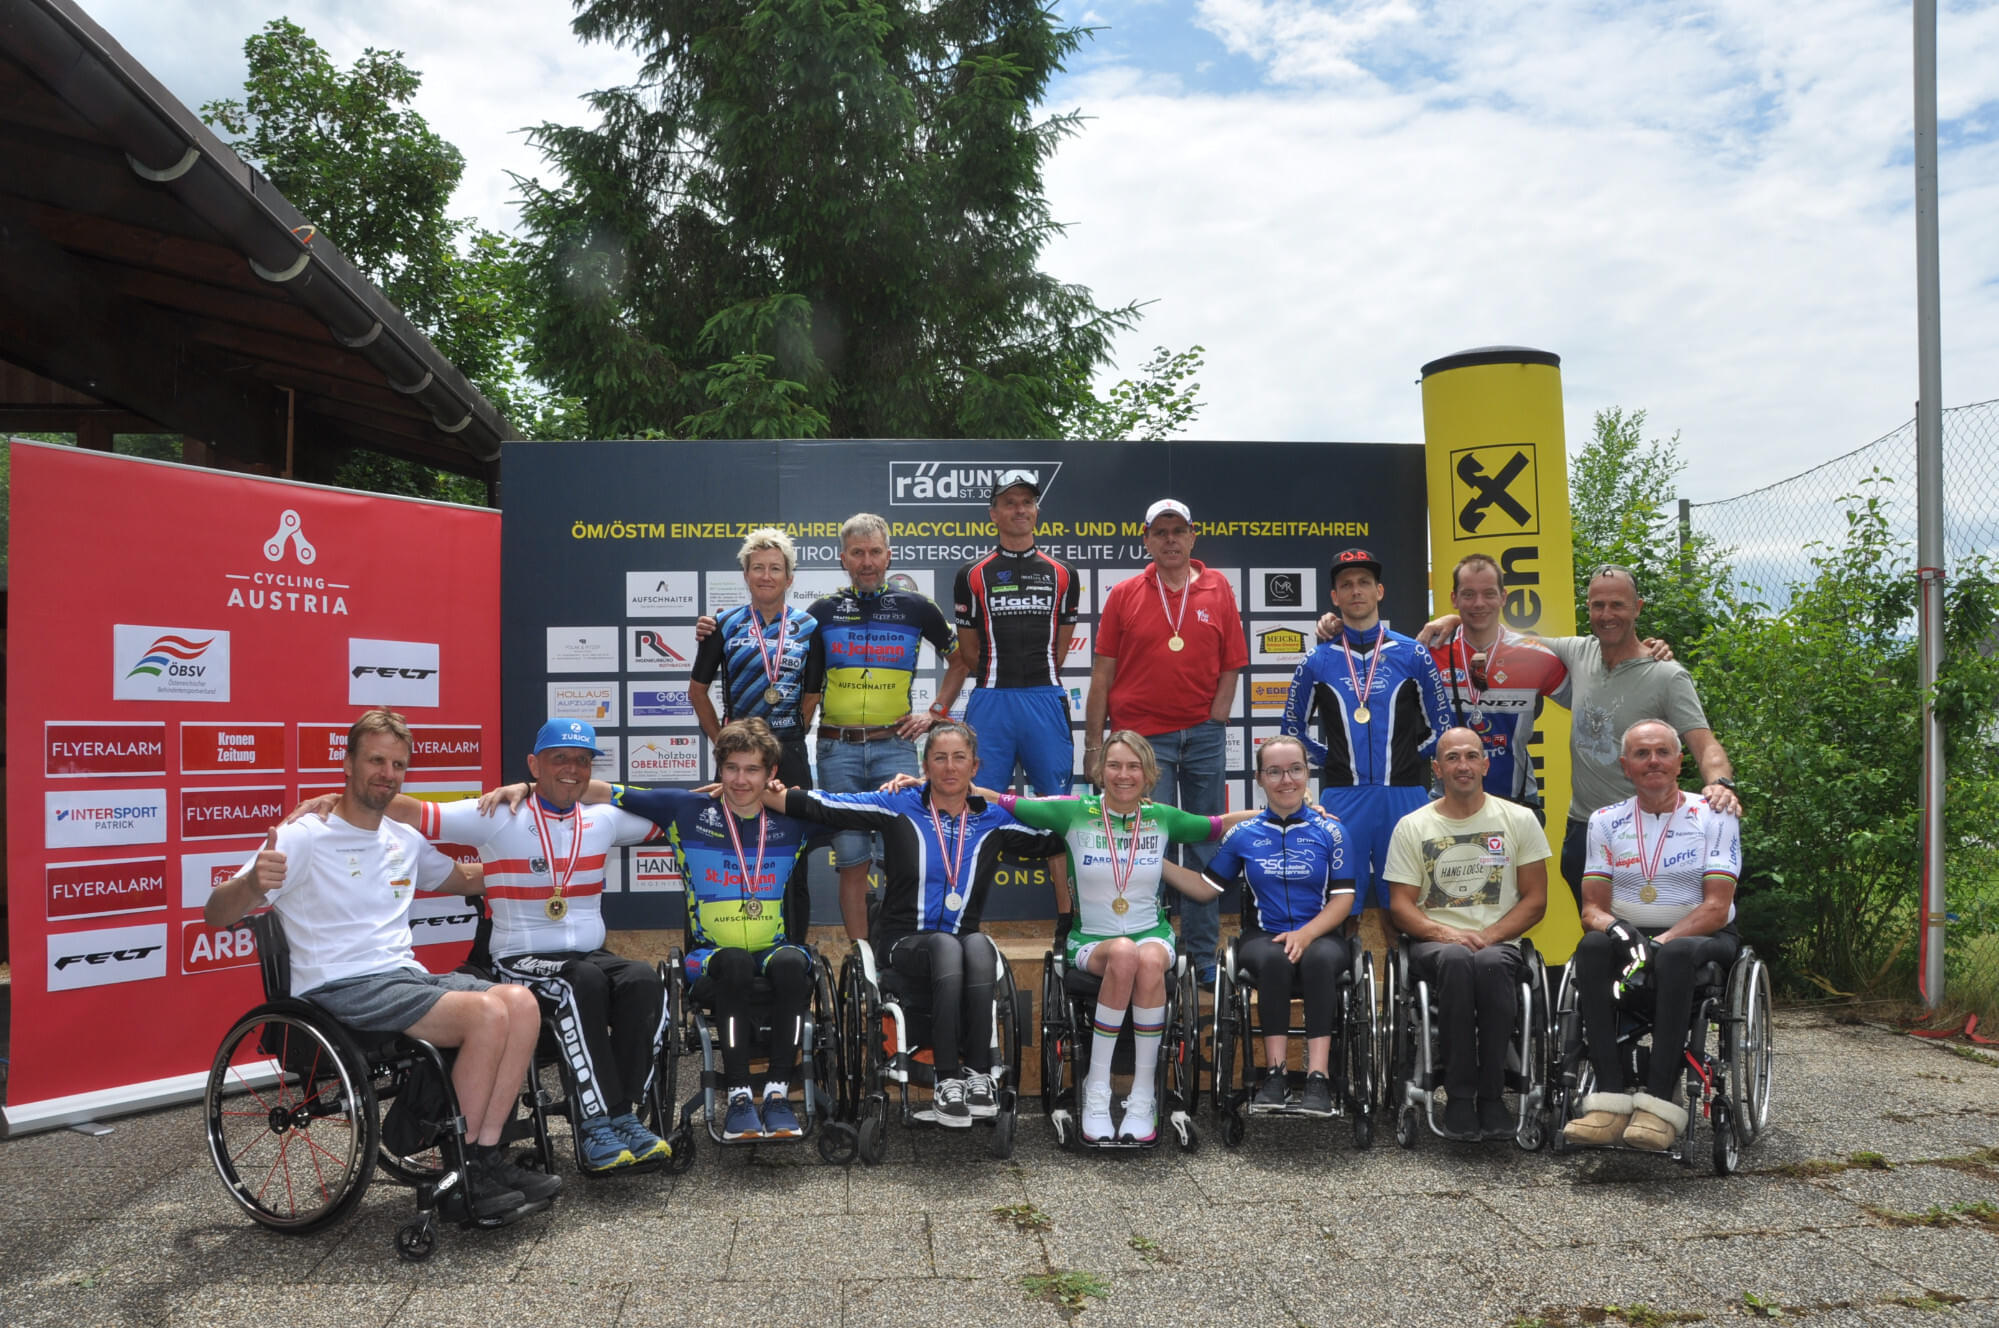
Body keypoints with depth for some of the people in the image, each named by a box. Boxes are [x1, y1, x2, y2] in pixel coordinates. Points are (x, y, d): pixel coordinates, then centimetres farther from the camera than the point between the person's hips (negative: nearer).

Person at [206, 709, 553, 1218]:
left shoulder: (405, 841, 18)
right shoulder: (304, 837, -4)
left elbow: (464, 879, 36)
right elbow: (215, 915, -12)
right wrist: (253, 883, -33)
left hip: (406, 977, 7)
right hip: (341, 988, -7)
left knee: (521, 1002, -20)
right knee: (488, 1014, -28)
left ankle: (487, 1154, -14)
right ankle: (465, 1169, -13)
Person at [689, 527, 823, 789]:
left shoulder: (808, 627, 4)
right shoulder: (724, 625, 3)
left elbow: (812, 695, 6)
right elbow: (697, 691, 7)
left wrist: (793, 741, 0)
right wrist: (720, 741, 3)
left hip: (789, 750, 1)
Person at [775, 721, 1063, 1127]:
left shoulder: (994, 820, 8)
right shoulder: (899, 808, 1)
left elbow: (1055, 839, 13)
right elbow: (820, 805, -4)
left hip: (963, 944, 2)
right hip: (903, 940, -2)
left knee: (979, 945, -34)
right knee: (946, 945, -36)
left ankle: (979, 1074, -29)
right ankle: (947, 1082, -33)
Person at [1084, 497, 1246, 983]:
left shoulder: (1218, 590, 6)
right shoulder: (1123, 595, 4)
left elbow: (1230, 667, 7)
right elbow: (1102, 673, 3)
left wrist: (1213, 726, -3)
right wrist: (1093, 742, -1)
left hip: (1203, 735, 2)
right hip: (1142, 736, -1)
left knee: (1205, 847, 7)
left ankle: (1202, 955, 17)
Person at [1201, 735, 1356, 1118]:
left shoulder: (1329, 830, 6)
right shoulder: (1244, 833, 8)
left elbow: (1343, 897, 1)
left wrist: (1306, 933, -15)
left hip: (1319, 935, 0)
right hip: (1264, 936, 0)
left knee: (1319, 959, -36)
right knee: (1274, 959, -35)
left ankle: (1318, 1077, -37)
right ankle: (1276, 1073, -32)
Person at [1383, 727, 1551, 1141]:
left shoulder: (1519, 820, 10)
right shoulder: (1412, 827, 10)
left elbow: (1535, 900, 5)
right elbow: (1400, 905, 5)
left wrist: (1487, 936, -10)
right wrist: (1444, 933, -15)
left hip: (1500, 945, 0)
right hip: (1434, 946, 0)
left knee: (1491, 963, -37)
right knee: (1456, 959, -37)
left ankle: (1490, 1096, -25)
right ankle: (1459, 1096, -29)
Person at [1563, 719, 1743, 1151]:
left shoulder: (1714, 816, 1)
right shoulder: (1606, 821, 9)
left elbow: (1716, 908, -8)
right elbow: (1592, 908, 3)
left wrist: (1659, 943, -23)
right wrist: (1617, 929, -21)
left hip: (1702, 937, -2)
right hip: (1630, 935, 2)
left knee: (1675, 955, -38)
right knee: (1592, 947, -32)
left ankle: (1660, 1100, -38)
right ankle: (1611, 1096, -37)